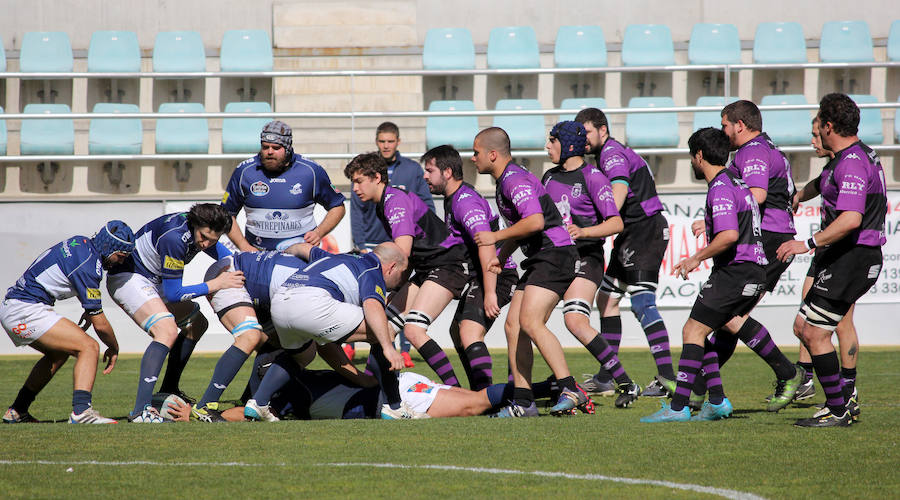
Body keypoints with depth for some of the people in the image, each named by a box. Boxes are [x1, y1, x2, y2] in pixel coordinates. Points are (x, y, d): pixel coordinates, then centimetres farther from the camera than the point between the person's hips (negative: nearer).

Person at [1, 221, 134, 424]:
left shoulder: (81, 243, 10)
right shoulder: (88, 265, -17)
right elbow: (99, 323, -10)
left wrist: (90, 309, 30)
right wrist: (114, 348, 6)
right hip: (26, 312, -10)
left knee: (59, 353, 29)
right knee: (89, 348, -14)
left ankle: (16, 411, 30)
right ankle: (81, 411, -29)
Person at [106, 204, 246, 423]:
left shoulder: (202, 228, -5)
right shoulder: (175, 237, -32)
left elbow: (228, 258, 18)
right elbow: (173, 293, -26)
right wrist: (215, 284, -22)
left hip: (151, 280, 10)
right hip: (127, 277, -10)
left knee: (197, 323, 19)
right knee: (167, 331, -29)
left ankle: (168, 391, 27)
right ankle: (141, 410, -36)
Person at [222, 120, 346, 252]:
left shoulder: (311, 171, -1)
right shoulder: (244, 171, 2)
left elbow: (337, 207, 10)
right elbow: (227, 214, 10)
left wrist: (319, 233, -6)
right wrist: (244, 246, -2)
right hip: (258, 253, 1)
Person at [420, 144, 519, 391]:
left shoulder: (466, 202, -20)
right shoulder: (453, 199, 14)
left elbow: (487, 245, -30)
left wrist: (490, 293, -33)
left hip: (495, 277, -12)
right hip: (478, 278, 12)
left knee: (470, 333, -26)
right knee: (457, 331, 23)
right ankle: (478, 392, 34)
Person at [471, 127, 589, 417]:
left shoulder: (515, 180, -15)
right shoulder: (506, 181, 19)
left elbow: (535, 221, -29)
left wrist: (496, 236, -17)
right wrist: (501, 256, 20)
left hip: (554, 255, -11)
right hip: (538, 261, 11)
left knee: (530, 322, -22)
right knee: (513, 325, 6)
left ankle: (570, 390, -24)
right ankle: (523, 402, 6)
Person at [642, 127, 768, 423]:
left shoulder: (720, 188, -14)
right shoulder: (735, 182, 18)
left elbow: (729, 235, -26)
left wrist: (697, 258, -15)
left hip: (734, 273, -10)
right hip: (754, 273, 10)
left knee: (693, 331, -8)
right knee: (700, 332, 13)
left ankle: (679, 407, -11)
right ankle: (717, 401, 9)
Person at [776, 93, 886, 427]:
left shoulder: (852, 164, -20)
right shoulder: (862, 155, 14)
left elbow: (851, 219, -31)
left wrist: (809, 244, -27)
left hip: (851, 259, -11)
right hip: (844, 259, 11)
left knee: (815, 333, -7)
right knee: (803, 327, 13)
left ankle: (838, 411, -1)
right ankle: (845, 399, 16)